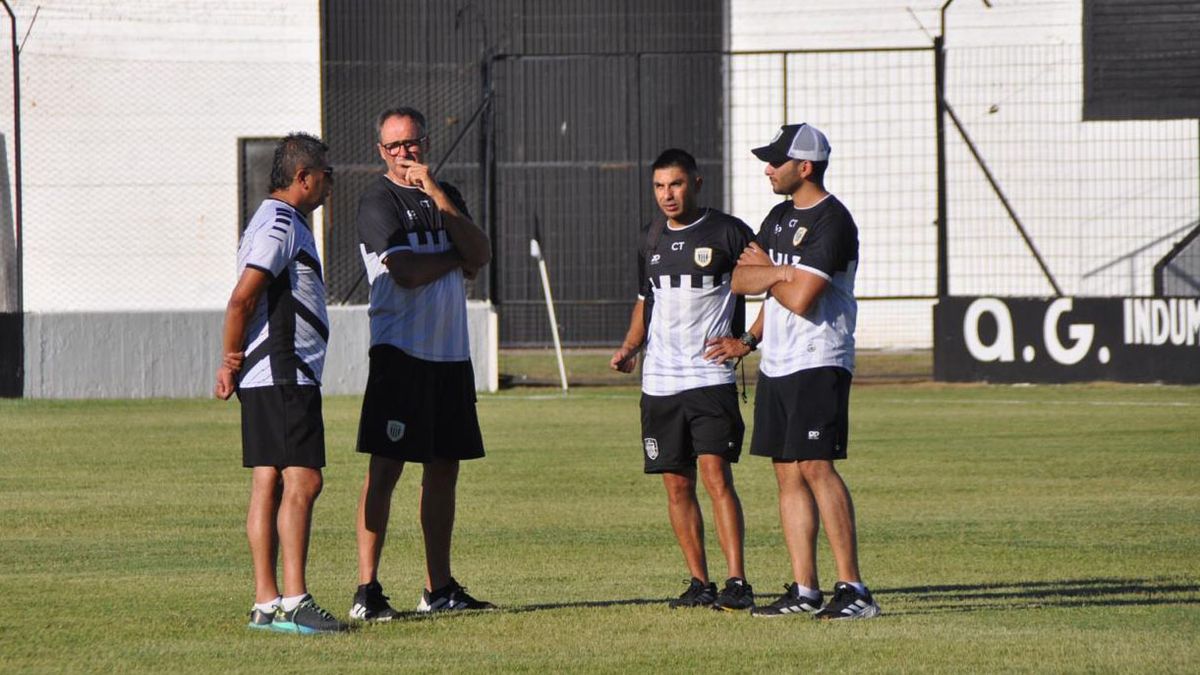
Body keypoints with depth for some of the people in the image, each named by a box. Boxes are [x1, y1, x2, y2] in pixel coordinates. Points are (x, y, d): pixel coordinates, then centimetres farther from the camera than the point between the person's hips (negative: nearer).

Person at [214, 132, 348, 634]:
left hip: (267, 381, 10)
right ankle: (293, 603, -16)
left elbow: (245, 301, 22)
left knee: (268, 483, 7)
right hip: (284, 376, -10)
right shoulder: (281, 225, -12)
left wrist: (234, 364, 14)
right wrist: (230, 364, -10)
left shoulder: (280, 222, 21)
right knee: (302, 481, -12)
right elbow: (242, 300, -18)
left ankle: (265, 603, 7)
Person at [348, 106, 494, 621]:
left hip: (451, 351, 7)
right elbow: (408, 272, -16)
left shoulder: (445, 196, 16)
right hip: (401, 351, -7)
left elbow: (481, 255, 0)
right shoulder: (379, 200, -5)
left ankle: (439, 588, 16)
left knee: (444, 468, 9)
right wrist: (457, 256, 0)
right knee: (386, 468, -9)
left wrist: (437, 194, -7)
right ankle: (367, 591, -11)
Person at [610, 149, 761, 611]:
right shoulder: (653, 238, 14)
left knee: (715, 474, -16)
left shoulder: (727, 233, -4)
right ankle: (699, 583, 13)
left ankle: (737, 582, -18)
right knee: (677, 485, 6)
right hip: (659, 382, 6)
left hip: (711, 378, -6)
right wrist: (630, 347, 9)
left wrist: (747, 341, -7)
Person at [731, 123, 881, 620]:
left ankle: (852, 588, -17)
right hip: (776, 365, 9)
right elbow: (739, 280, 9)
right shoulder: (780, 217, 16)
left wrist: (765, 272, -1)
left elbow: (799, 298, -20)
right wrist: (780, 272, -11)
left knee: (816, 467, -15)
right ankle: (804, 589, 10)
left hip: (818, 364, -9)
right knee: (788, 472, 7)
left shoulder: (831, 222, -13)